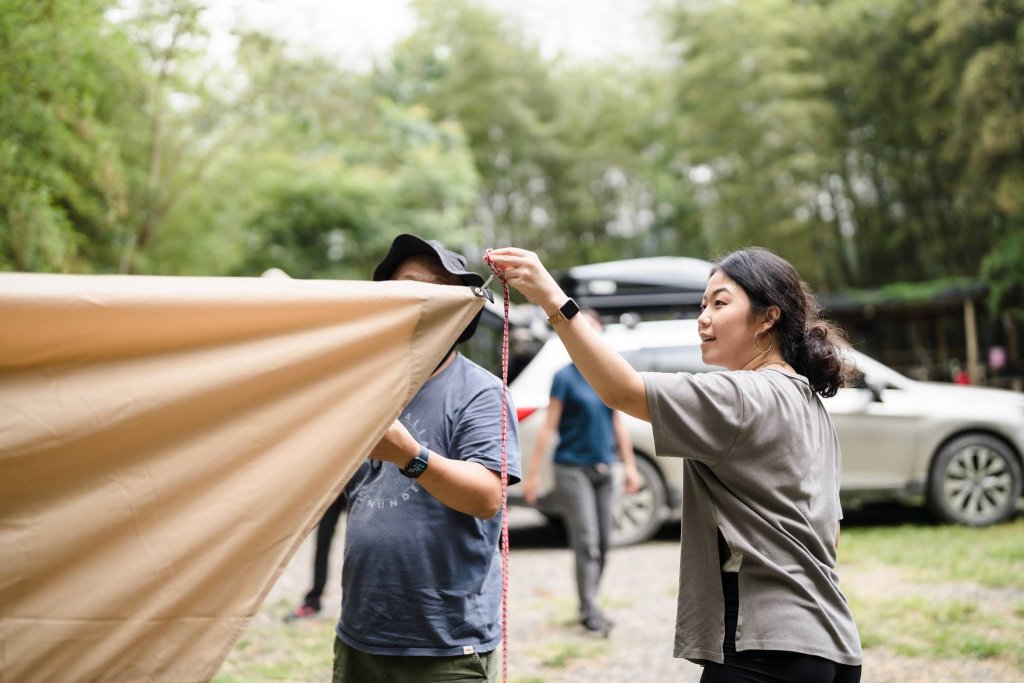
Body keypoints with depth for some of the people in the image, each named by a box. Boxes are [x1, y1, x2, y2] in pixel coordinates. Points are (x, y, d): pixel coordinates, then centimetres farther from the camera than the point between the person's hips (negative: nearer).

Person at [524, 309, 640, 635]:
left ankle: (589, 605, 21)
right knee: (586, 542, -10)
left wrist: (629, 466, 14)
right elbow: (549, 427, -7)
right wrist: (532, 474, -10)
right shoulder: (565, 378, -5)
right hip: (573, 469, -5)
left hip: (603, 470, 6)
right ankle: (590, 611, -7)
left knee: (603, 543, 8)